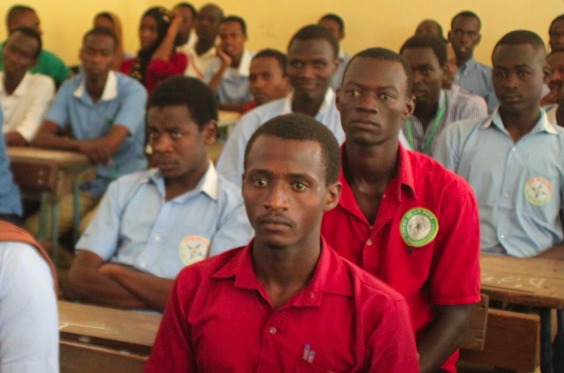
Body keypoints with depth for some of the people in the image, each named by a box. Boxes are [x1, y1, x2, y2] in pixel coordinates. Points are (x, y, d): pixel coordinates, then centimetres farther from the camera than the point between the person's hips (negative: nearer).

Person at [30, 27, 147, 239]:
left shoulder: (132, 91, -12)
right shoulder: (69, 89, 4)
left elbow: (111, 144, -24)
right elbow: (41, 137, -8)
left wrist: (71, 142, -10)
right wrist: (80, 146, -28)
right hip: (87, 186, 5)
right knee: (33, 228, -13)